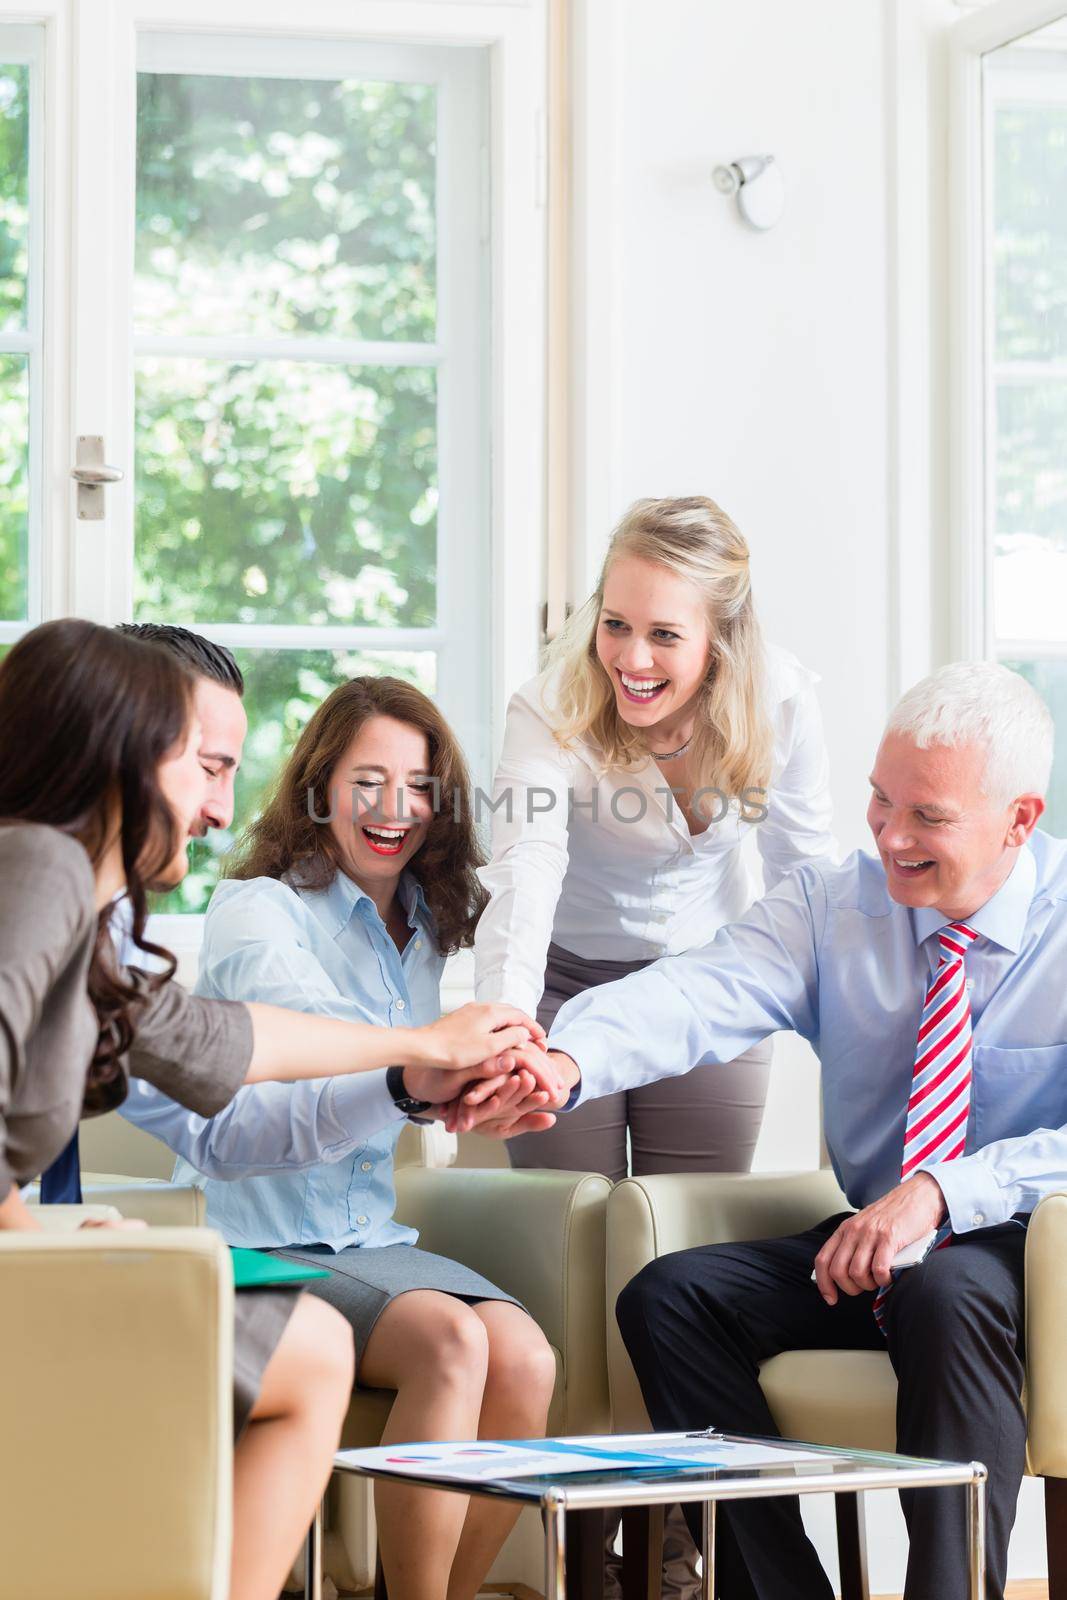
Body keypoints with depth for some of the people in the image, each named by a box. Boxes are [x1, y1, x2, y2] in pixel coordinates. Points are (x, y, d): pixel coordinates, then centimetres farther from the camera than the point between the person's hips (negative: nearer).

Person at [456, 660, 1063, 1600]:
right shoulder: (834, 906, 2)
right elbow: (702, 995, -18)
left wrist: (942, 1191, -31)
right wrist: (567, 1061, -39)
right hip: (865, 1253, 5)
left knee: (947, 1294, -37)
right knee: (669, 1297, -16)